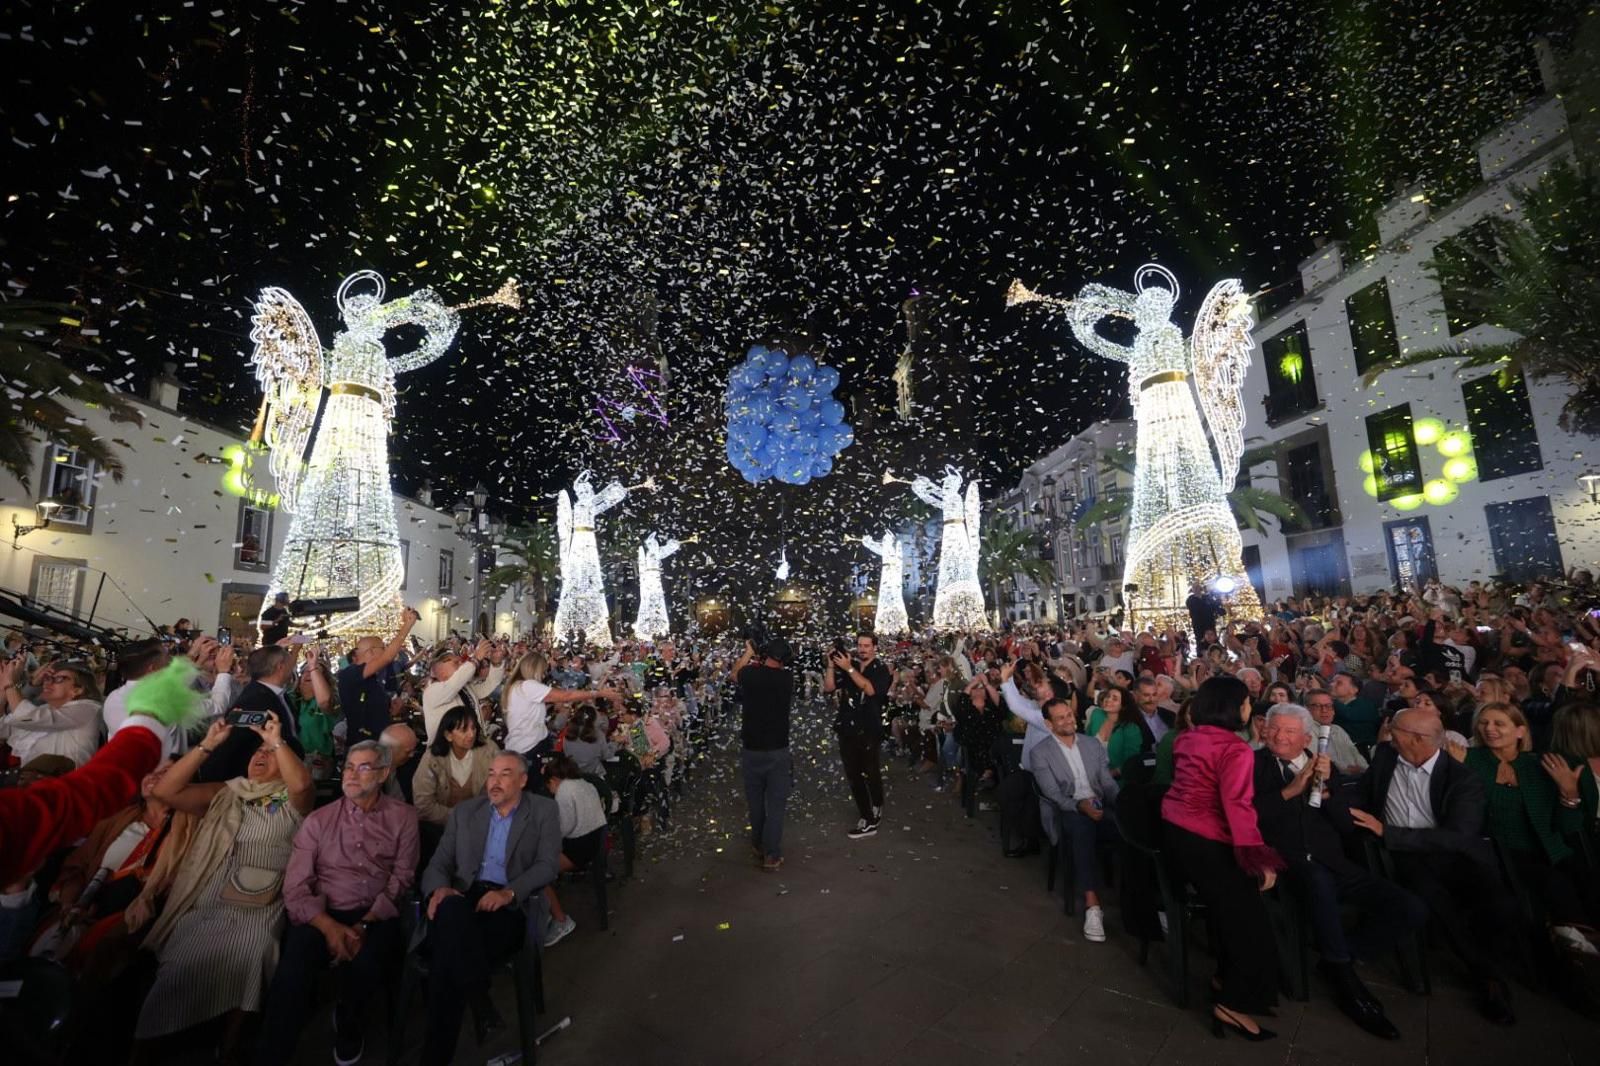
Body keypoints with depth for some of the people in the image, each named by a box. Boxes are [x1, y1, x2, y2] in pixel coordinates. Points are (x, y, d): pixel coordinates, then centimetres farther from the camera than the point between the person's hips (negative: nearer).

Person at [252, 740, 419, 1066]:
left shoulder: (403, 818, 3)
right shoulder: (318, 820, 5)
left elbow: (401, 877, -2)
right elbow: (295, 887, -2)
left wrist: (364, 924, -16)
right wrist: (329, 926, -18)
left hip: (376, 916, 0)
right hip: (323, 915, 1)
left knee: (366, 965, -28)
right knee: (292, 973, -29)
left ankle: (348, 1025, 8)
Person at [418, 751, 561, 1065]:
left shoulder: (544, 811, 7)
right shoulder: (464, 812, 18)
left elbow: (549, 864, -2)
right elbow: (439, 863, 13)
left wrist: (509, 892, -19)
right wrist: (439, 888, -12)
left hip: (509, 906, -2)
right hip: (465, 897, 3)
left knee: (449, 956, -31)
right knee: (451, 909, -36)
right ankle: (480, 1004, -29)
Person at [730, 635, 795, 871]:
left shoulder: (750, 674, -11)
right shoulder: (787, 678, -8)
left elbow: (733, 674, 13)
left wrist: (749, 652, 23)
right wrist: (760, 663, 20)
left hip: (751, 750, 1)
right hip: (778, 751, -1)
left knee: (755, 802, 19)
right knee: (775, 804, 8)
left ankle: (758, 846, 36)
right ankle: (772, 856, 11)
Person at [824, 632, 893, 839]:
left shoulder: (881, 670, -4)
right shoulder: (847, 665, 6)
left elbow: (870, 689, -22)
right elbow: (828, 687, 1)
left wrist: (850, 669, -24)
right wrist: (831, 666, -12)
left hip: (869, 730, -3)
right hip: (847, 729, 4)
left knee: (871, 773, 9)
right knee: (853, 775, 6)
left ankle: (877, 807, 37)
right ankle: (868, 819, 18)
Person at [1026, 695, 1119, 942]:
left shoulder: (1093, 744, 15)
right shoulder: (1040, 753, 1)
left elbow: (1108, 783, 12)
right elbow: (1053, 794, -7)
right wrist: (1080, 805, -24)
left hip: (1100, 809, 4)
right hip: (1067, 813, -4)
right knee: (1082, 826, -38)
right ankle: (1092, 905, -38)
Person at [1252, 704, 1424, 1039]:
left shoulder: (1324, 766, 15)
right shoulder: (1255, 764, 2)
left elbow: (1347, 826, 9)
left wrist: (1324, 787, -7)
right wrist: (1290, 790, -13)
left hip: (1332, 865, 5)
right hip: (1286, 865, -5)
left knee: (1412, 910, -13)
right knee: (1317, 876, -37)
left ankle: (1339, 957, 6)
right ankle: (1347, 981, -15)